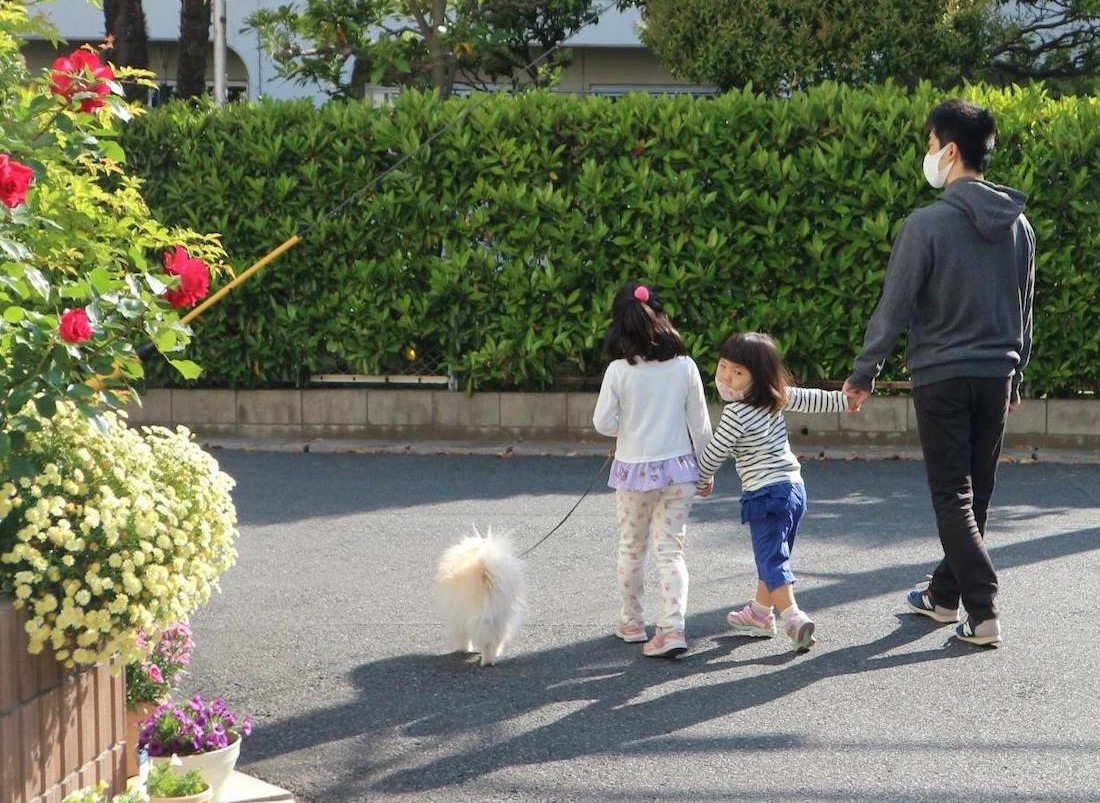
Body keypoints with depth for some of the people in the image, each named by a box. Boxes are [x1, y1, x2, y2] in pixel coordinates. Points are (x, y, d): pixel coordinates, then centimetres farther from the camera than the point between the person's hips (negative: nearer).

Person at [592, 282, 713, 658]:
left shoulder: (619, 370, -12)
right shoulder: (685, 367, -5)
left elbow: (603, 423, -9)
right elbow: (700, 423, 0)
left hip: (634, 471, -1)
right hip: (678, 470, 1)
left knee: (631, 548, 16)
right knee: (671, 551, 4)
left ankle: (631, 622, 29)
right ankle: (672, 628, -9)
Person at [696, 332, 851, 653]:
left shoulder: (736, 414, -17)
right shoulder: (778, 397, 4)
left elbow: (714, 453, -6)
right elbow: (810, 398, 18)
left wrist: (702, 480, 12)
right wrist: (844, 399, 35)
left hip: (765, 493, -9)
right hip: (793, 485, 9)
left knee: (772, 560, -8)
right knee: (772, 555, 20)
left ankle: (794, 619, -22)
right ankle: (760, 613, 34)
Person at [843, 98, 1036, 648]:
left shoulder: (927, 224, -15)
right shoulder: (1018, 226, 5)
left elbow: (895, 307, -11)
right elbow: (1024, 310, 14)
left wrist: (864, 373, 0)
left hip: (941, 376, -6)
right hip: (996, 375, 6)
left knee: (953, 499, 0)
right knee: (975, 496, 15)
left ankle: (983, 615, -7)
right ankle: (945, 596, 30)